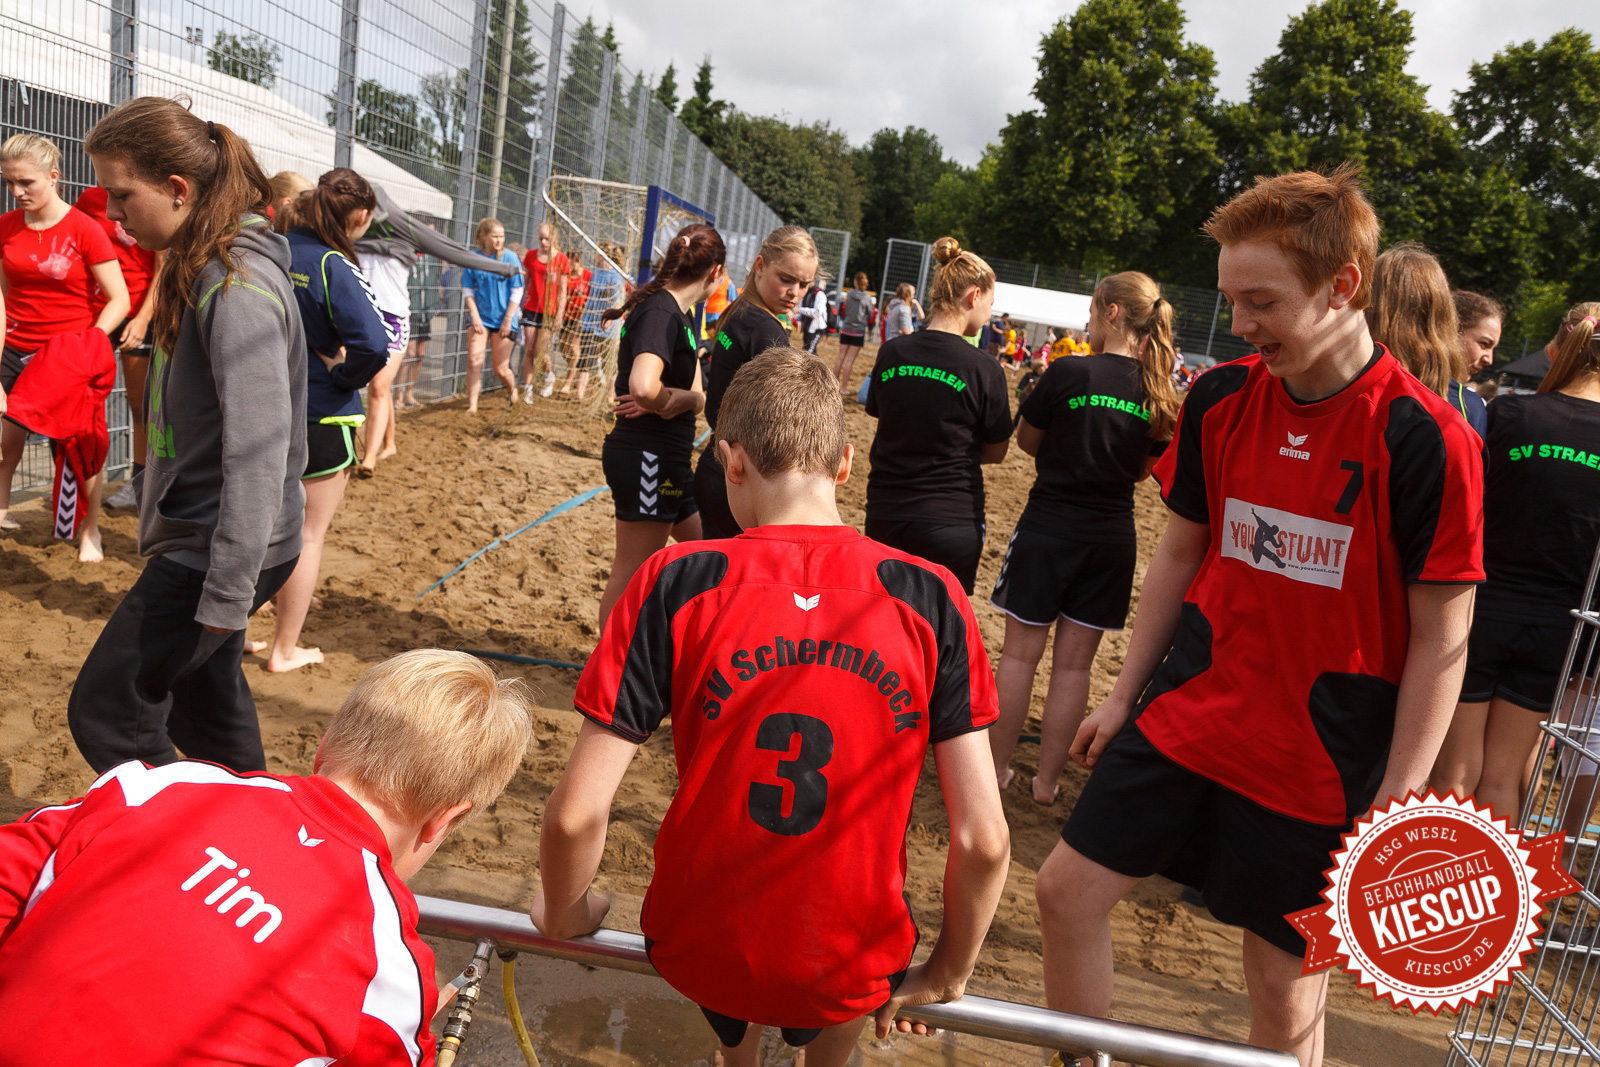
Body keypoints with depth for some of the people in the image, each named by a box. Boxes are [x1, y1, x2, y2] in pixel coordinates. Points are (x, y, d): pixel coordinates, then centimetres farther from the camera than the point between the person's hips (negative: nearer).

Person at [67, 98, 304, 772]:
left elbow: (259, 452, -27)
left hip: (217, 551, -10)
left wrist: (228, 594, -25)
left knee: (105, 715, -1)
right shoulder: (197, 267, 10)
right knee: (205, 701, 19)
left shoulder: (239, 288, -21)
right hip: (195, 540, 10)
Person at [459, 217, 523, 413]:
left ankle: (512, 389, 36)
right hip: (480, 318, 1)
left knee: (500, 369, 3)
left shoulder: (509, 257, -5)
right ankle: (472, 406, -5)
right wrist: (475, 317, -7)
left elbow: (517, 292, -4)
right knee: (474, 361, -12)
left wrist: (508, 320, -8)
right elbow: (468, 291, 2)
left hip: (503, 320, -1)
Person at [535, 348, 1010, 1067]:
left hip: (696, 953, 0)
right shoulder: (929, 597, -14)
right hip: (854, 978, 0)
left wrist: (564, 913, 5)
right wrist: (947, 974, 4)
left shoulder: (675, 585, -17)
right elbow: (984, 839, -14)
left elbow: (575, 814, -17)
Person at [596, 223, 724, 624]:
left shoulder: (679, 314, 12)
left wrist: (683, 398, -15)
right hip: (646, 459, -11)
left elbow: (698, 392, 8)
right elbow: (642, 385, -38)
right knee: (631, 578, 1)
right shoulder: (660, 313, -19)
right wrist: (673, 402, -17)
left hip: (666, 461, 11)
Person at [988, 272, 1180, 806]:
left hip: (1048, 527, -4)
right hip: (1112, 537, 4)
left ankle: (997, 766, 18)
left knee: (1020, 653, 8)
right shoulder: (1161, 394, -1)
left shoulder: (1068, 373, -14)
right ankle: (1048, 778, 19)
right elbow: (1143, 469, 11)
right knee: (1074, 665, 10)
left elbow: (1027, 440, -1)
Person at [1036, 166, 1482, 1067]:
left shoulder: (1425, 440, -15)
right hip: (1188, 714, 5)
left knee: (1288, 984, 9)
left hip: (1318, 757, -4)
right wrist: (1125, 695, 10)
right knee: (1068, 890, 6)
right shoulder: (1221, 400, -1)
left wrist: (1395, 805, -12)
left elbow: (1441, 641, -11)